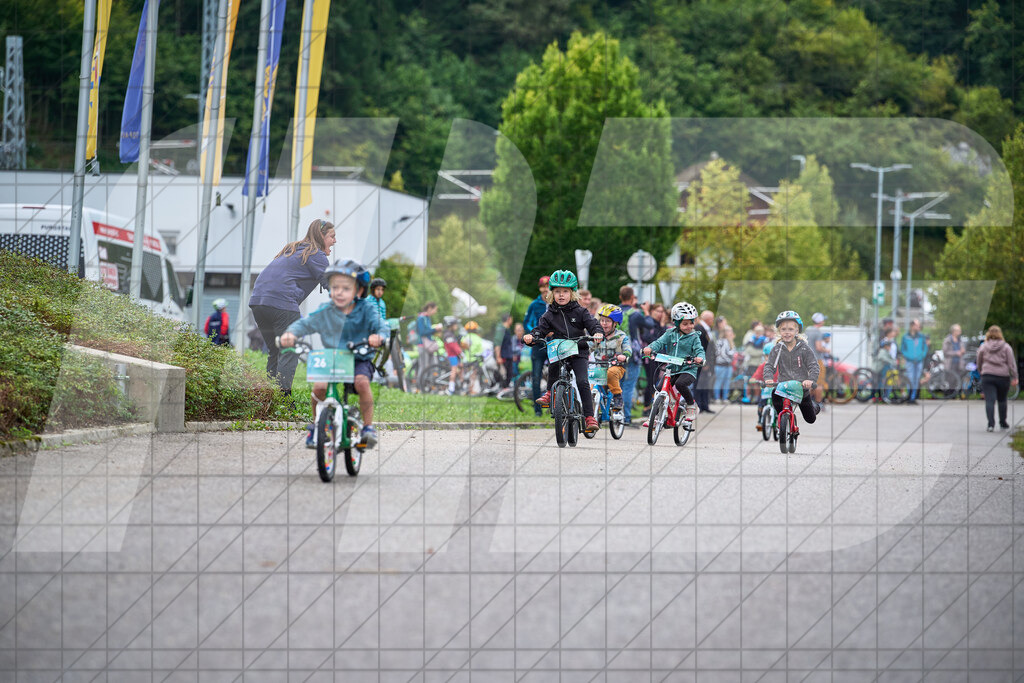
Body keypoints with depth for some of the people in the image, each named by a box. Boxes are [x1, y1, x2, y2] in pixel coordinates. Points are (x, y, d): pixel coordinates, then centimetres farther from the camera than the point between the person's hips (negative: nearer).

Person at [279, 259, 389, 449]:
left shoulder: (366, 310, -6)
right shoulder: (326, 312, -2)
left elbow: (382, 327, -14)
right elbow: (305, 323, -4)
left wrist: (379, 336, -39)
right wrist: (290, 333, -26)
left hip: (359, 360, -2)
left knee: (361, 382, -33)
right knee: (319, 386, -24)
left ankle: (368, 426, -15)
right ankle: (316, 425, 3)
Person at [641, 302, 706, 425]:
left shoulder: (694, 337, -1)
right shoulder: (670, 334, 6)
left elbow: (699, 350, -11)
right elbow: (660, 342, -5)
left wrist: (700, 358, -36)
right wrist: (650, 348, -27)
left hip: (688, 370, -4)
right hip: (672, 370, 4)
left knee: (680, 384, -33)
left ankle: (692, 406, -12)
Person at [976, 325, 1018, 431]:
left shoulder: (983, 347, 5)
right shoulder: (1006, 347, 1)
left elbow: (979, 364, 14)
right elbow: (1012, 363, -2)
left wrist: (981, 373, 30)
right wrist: (1014, 378, 0)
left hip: (987, 377, 0)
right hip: (1003, 377, 0)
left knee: (990, 401, -6)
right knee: (1002, 400, 17)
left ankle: (991, 423, -20)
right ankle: (1003, 423, 26)